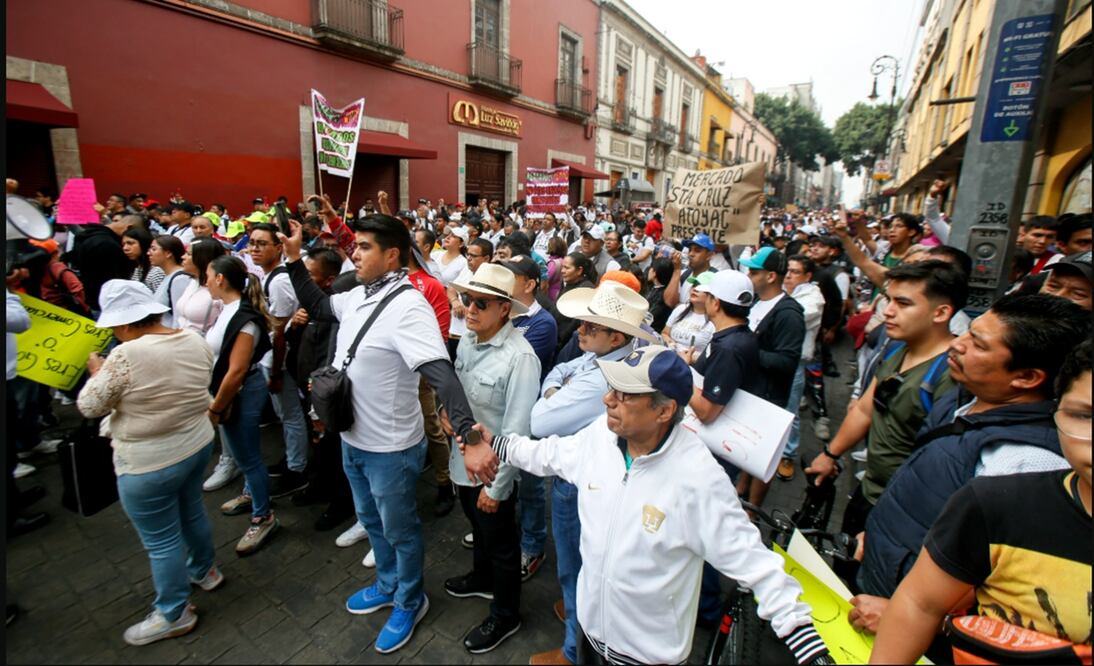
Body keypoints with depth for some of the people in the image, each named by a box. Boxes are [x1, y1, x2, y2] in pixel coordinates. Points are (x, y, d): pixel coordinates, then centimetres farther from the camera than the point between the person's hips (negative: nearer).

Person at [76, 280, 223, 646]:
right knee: (192, 513, 27)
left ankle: (174, 615, 29)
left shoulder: (125, 356, -25)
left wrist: (96, 370, 5)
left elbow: (90, 407, -10)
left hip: (150, 464, -7)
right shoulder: (194, 340, -4)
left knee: (162, 541, 11)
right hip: (198, 444, 7)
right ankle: (206, 571, 49)